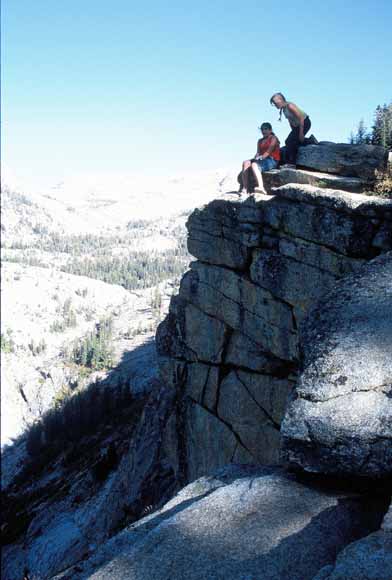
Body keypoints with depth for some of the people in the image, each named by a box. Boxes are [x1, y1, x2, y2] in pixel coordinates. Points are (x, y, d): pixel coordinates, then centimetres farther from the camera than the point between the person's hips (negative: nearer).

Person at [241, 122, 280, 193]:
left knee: (254, 164, -35)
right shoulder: (260, 141, 26)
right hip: (261, 160, 7)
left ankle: (261, 187, -50)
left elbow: (269, 151, -10)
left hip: (272, 160, -7)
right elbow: (258, 152, 13)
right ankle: (245, 188, -31)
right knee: (246, 163, -19)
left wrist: (261, 157, -22)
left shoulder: (273, 138, 4)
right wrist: (256, 157, -9)